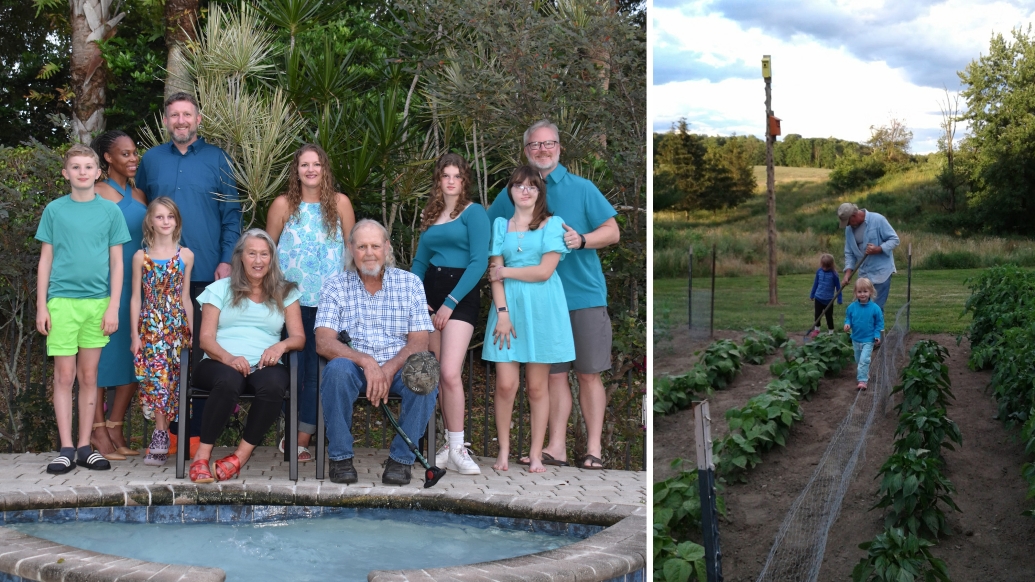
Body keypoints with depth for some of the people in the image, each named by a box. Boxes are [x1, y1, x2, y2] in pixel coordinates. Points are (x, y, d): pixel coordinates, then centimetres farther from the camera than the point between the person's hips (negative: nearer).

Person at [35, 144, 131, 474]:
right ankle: (66, 449, 3)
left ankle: (85, 446, 13)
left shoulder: (110, 211, 5)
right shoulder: (54, 210, 4)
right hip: (62, 301, -1)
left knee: (89, 376, 7)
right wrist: (41, 306, 0)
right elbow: (45, 261, 6)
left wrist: (113, 306, -2)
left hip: (97, 302, 1)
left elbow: (116, 262, 5)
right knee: (64, 375, -1)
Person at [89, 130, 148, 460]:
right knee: (102, 355, -2)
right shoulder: (96, 194, -3)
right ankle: (98, 433, 4)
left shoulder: (140, 196, 14)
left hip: (138, 284, 6)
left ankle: (115, 430, 13)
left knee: (134, 356, 4)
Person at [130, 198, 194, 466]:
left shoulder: (185, 255, 7)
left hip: (177, 325, 1)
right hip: (150, 325, -1)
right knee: (156, 376, -11)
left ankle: (160, 437, 5)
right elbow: (136, 298, 6)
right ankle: (161, 435, -9)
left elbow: (185, 298, 10)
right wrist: (135, 334, 0)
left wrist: (191, 332, 7)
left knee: (173, 379, -1)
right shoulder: (141, 256, 5)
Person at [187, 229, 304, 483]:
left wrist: (281, 345, -15)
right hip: (221, 363, -1)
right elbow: (205, 338, 4)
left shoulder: (285, 292, 18)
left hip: (264, 365, 1)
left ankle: (240, 456, -27)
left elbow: (299, 338, 10)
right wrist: (229, 358, -18)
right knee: (229, 380, -39)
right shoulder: (221, 289, 14)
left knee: (273, 384, -37)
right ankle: (202, 456, -29)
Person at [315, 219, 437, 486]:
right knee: (337, 369, -33)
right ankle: (340, 457, -17)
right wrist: (366, 361, -26)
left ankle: (401, 458, -13)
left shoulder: (410, 283, 5)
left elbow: (419, 342, -2)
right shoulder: (335, 287, 2)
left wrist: (388, 370, -21)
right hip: (355, 367, 0)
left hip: (398, 367, 1)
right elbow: (323, 343, -10)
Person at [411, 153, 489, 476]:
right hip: (429, 293, 6)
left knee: (450, 373, -17)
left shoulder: (473, 212, -3)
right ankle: (450, 443, 11)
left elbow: (479, 262, -11)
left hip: (461, 295, -6)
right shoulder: (430, 215, 16)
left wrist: (450, 303, -14)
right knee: (436, 375, 4)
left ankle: (457, 449, -9)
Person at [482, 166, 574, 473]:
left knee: (537, 386, 1)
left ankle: (536, 454, 9)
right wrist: (502, 312, -9)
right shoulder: (500, 224, 10)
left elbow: (544, 271, -8)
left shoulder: (552, 224, 2)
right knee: (505, 384, -4)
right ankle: (503, 450, 9)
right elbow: (495, 273, 2)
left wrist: (506, 271, -2)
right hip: (508, 307, 2)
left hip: (541, 309, -2)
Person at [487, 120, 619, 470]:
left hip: (584, 295, -2)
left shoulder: (581, 188, 2)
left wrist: (582, 240, -17)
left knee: (588, 374, 0)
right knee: (554, 374, 8)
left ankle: (593, 448, 8)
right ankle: (556, 448, 13)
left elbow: (612, 231, 0)